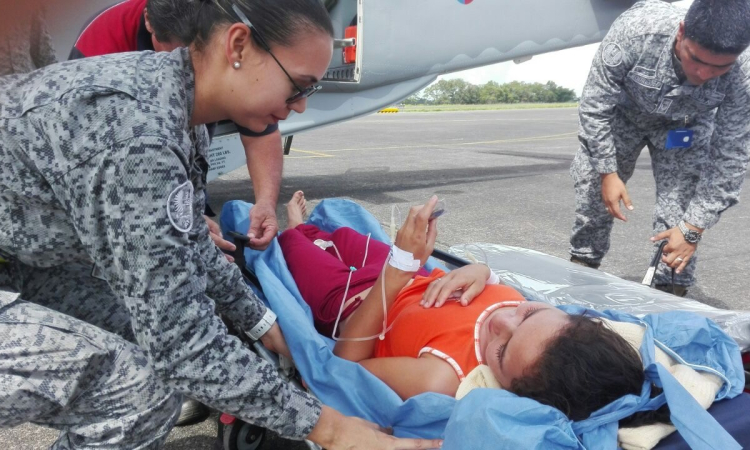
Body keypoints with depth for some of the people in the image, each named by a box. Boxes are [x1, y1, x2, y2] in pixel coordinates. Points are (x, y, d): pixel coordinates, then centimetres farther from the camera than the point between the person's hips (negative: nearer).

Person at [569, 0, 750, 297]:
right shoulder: (636, 29, -40)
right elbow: (595, 105, -26)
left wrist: (694, 228, -26)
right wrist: (608, 172, -25)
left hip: (685, 129, 0)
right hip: (623, 113, 0)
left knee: (680, 211, -12)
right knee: (593, 185, 1)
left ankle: (672, 293, 4)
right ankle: (583, 262, 24)